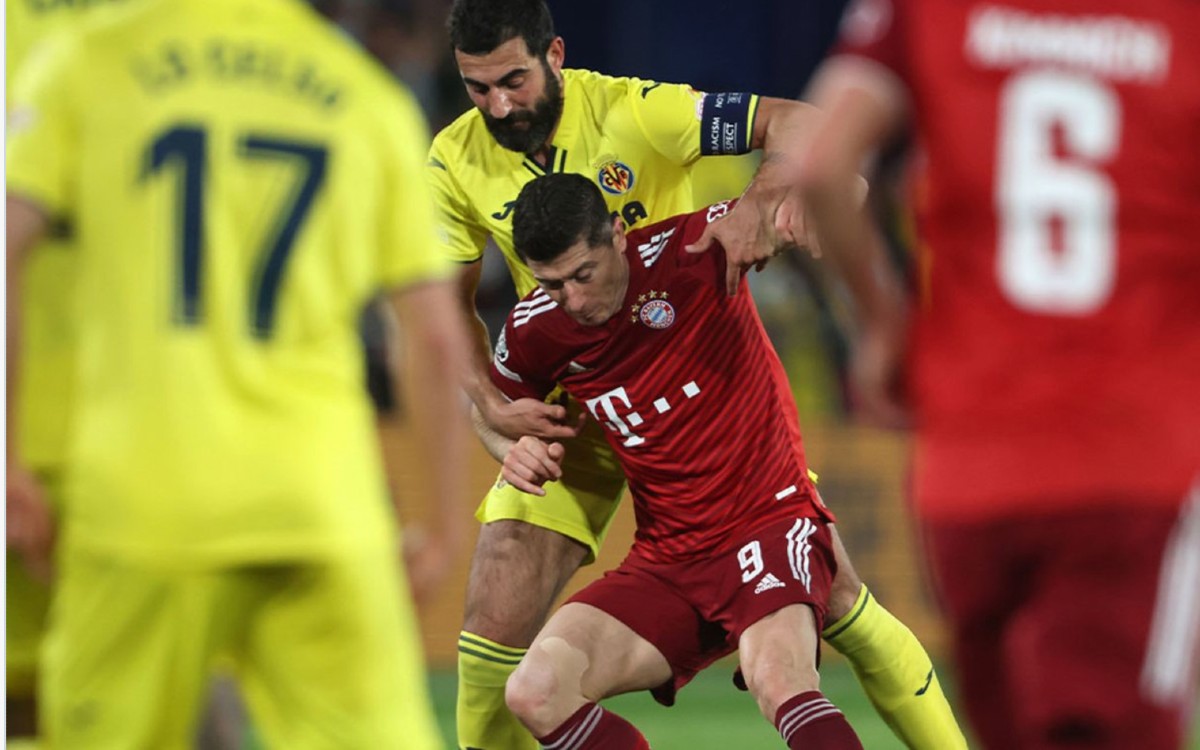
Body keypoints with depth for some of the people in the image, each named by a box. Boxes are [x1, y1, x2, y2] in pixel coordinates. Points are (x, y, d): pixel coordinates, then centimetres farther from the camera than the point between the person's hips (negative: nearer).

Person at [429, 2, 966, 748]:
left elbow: (796, 123, -23)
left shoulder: (631, 112, -20)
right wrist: (493, 402, -17)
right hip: (570, 409, 2)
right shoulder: (456, 162, -9)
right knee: (494, 628, -11)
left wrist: (761, 201, -43)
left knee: (833, 595, -1)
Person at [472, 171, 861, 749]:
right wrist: (514, 448, -1)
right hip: (666, 558, 5)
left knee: (778, 681, -36)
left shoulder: (688, 252, -13)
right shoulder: (535, 331, -1)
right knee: (535, 692, -16)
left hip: (769, 523, -5)